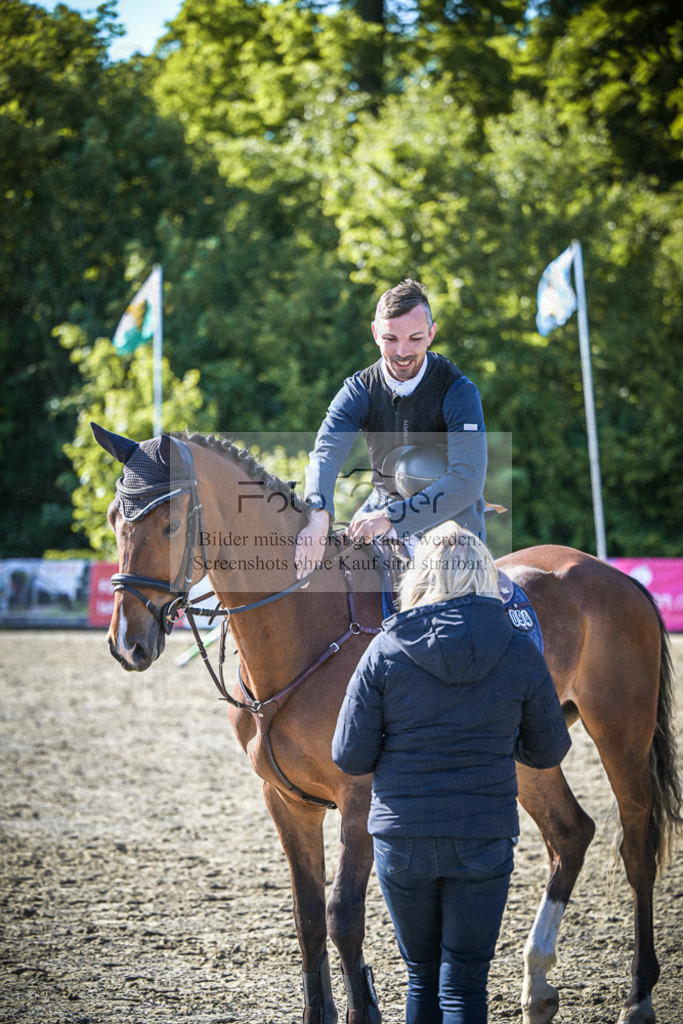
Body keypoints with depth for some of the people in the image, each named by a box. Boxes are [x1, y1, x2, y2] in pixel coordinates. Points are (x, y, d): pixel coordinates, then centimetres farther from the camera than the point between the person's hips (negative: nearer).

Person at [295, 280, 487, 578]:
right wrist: (318, 516, -48)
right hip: (384, 506, 4)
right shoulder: (359, 390, -8)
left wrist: (391, 517, -36)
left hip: (452, 520, -4)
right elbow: (326, 452, -25)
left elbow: (467, 481, -28)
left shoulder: (459, 391, -18)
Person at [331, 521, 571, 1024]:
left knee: (422, 976, 17)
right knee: (465, 983, 6)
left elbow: (350, 757, -5)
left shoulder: (386, 651, -7)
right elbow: (549, 751, 6)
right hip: (483, 842, 0)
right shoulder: (520, 653, -5)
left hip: (402, 840, 1)